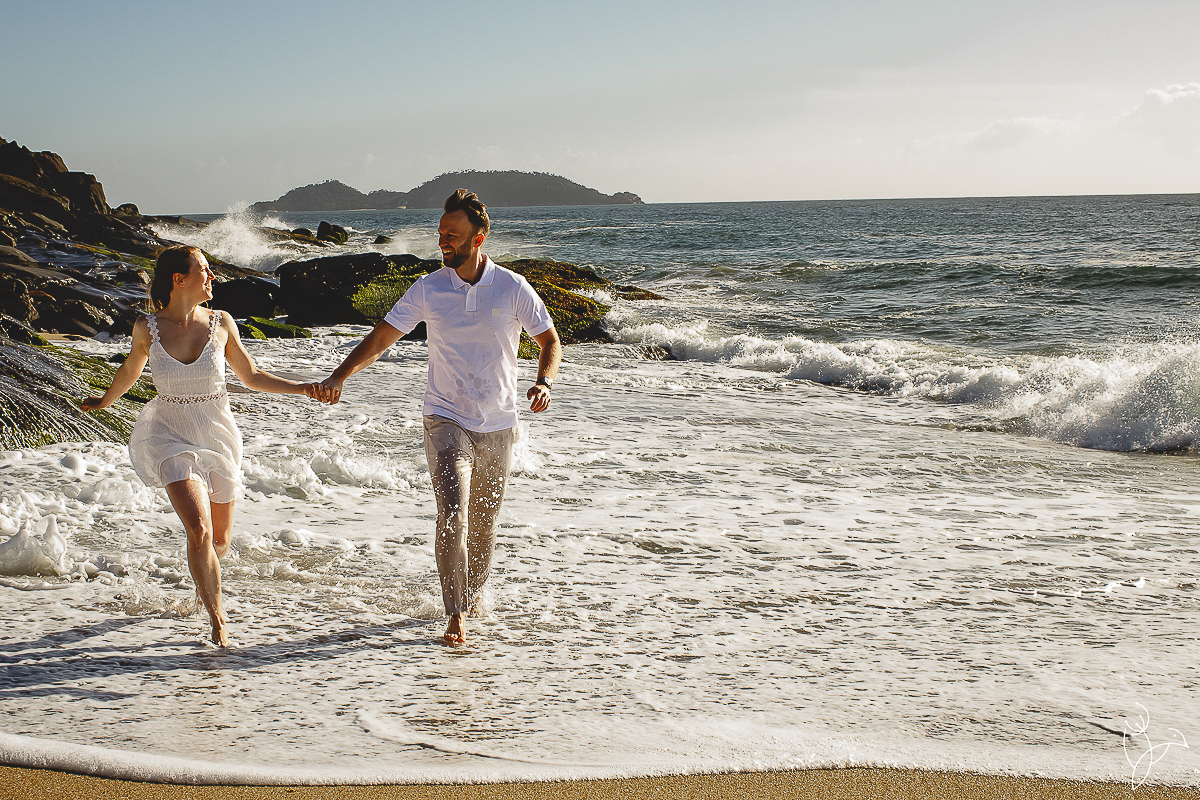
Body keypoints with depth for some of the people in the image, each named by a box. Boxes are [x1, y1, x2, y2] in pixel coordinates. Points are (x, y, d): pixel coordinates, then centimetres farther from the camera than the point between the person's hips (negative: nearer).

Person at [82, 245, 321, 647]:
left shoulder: (220, 323, -6)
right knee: (199, 530, -21)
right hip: (172, 435, -2)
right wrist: (105, 401, 28)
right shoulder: (147, 327, -9)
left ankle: (204, 578, 50)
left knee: (220, 538, 14)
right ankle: (218, 619, -5)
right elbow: (130, 370, 13)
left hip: (217, 434, 2)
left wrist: (301, 387, -5)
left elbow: (252, 377, 5)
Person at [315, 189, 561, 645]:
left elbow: (549, 340, 3)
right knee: (453, 514, -17)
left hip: (498, 425, 1)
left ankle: (473, 595, 36)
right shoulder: (428, 289, -4)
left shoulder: (512, 288, -5)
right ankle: (456, 614, -10)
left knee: (484, 521, 13)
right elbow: (379, 339, -3)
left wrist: (544, 383, -17)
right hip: (446, 420, -1)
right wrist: (339, 377, -17)